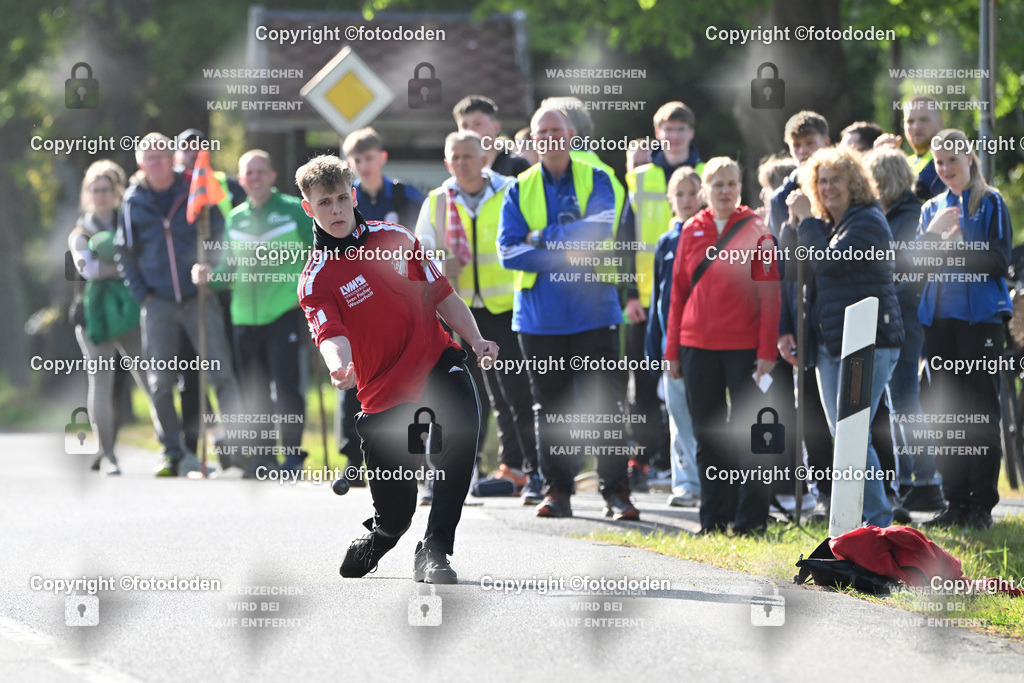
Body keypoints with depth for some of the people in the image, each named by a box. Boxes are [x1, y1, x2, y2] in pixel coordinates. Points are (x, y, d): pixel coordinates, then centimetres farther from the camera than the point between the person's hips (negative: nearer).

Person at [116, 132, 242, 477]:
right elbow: (125, 254, 11)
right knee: (160, 382, 0)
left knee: (220, 371, -10)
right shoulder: (134, 202, 4)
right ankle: (173, 454, 9)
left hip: (198, 297, -1)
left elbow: (221, 236, 9)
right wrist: (142, 294, 3)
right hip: (158, 302, 1)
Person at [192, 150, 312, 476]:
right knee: (254, 391, 7)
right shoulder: (235, 218, 14)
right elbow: (229, 267, 17)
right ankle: (262, 454, 16)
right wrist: (209, 275, -3)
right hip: (245, 315, 5)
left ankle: (293, 454, -5)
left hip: (285, 312, -5)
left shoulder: (294, 211, 2)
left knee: (286, 388, -12)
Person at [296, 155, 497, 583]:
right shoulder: (316, 279, -5)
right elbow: (331, 336, -23)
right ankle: (378, 537, 38)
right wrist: (339, 367, -46)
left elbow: (442, 295, 14)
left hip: (436, 363, 2)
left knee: (461, 429, -32)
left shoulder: (396, 239, 7)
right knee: (394, 516, -3)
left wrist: (476, 341, -2)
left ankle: (434, 550, -22)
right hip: (383, 394, -2)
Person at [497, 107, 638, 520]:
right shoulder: (520, 190, 8)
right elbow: (508, 250, -4)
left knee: (602, 402, -5)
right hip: (539, 313, 2)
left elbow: (600, 227, -14)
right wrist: (567, 253, -13)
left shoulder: (595, 180, 4)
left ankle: (616, 490, -3)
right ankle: (557, 490, 13)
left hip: (592, 310, -2)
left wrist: (545, 238, -11)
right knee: (550, 405, 6)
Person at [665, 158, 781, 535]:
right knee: (707, 434, 7)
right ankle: (714, 518, 13)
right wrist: (672, 349, 8)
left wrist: (767, 350, -11)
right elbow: (679, 291, 12)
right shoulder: (692, 231, 10)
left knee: (745, 434, -1)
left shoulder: (756, 230, 0)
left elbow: (769, 295, -4)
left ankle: (750, 518, 4)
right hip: (698, 345, 4)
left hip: (743, 346, -4)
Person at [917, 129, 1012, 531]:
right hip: (940, 317, 5)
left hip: (981, 317, -5)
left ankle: (982, 505, -5)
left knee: (981, 412, -5)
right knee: (947, 412, 5)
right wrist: (935, 233, -11)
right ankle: (956, 503, 10)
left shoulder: (991, 204, 1)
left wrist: (958, 244, -15)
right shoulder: (933, 208, 15)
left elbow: (999, 260, -7)